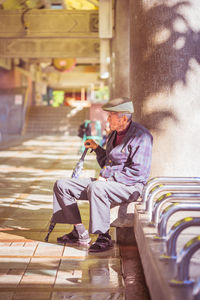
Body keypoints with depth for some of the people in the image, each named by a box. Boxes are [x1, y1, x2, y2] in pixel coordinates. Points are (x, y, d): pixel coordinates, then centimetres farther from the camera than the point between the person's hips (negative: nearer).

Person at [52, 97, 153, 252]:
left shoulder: (141, 136, -12)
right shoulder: (114, 134, 16)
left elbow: (138, 171, -20)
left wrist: (109, 177, -20)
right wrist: (97, 148, 11)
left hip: (129, 186, -9)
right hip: (107, 182, 9)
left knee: (96, 187, -40)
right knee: (62, 185, 2)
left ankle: (104, 237, -26)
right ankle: (80, 232, 3)